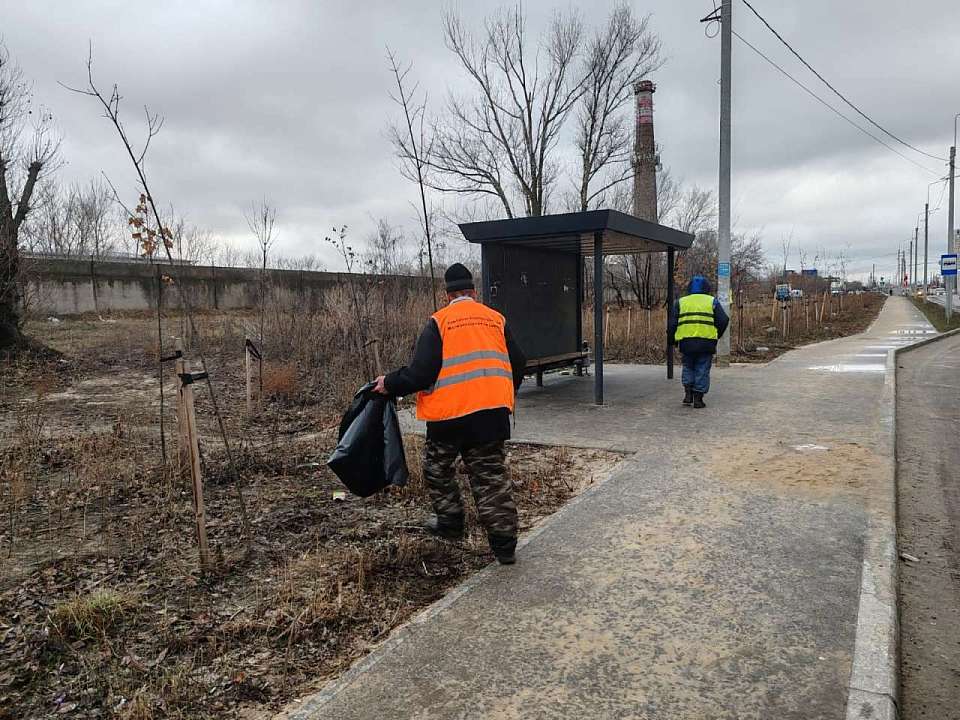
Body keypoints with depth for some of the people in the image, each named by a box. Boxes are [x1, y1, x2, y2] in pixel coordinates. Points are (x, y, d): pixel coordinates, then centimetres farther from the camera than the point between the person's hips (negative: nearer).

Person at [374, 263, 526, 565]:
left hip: (450, 412, -4)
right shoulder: (496, 319, 9)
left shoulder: (439, 321, -4)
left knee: (438, 467, 20)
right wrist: (502, 394, 31)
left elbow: (421, 372, -11)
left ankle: (450, 523, 29)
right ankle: (504, 543, 10)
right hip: (493, 411, 4)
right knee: (491, 473, 10)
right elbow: (518, 364, 14)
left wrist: (390, 384, 5)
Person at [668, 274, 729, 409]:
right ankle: (698, 398, 7)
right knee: (702, 370, 7)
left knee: (688, 368, 19)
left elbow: (672, 323, 5)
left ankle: (688, 393, 7)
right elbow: (723, 320, 2)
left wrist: (673, 340, 14)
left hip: (686, 342, 1)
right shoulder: (712, 301, 8)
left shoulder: (680, 302, 10)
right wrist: (716, 336, 15)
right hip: (706, 342, -1)